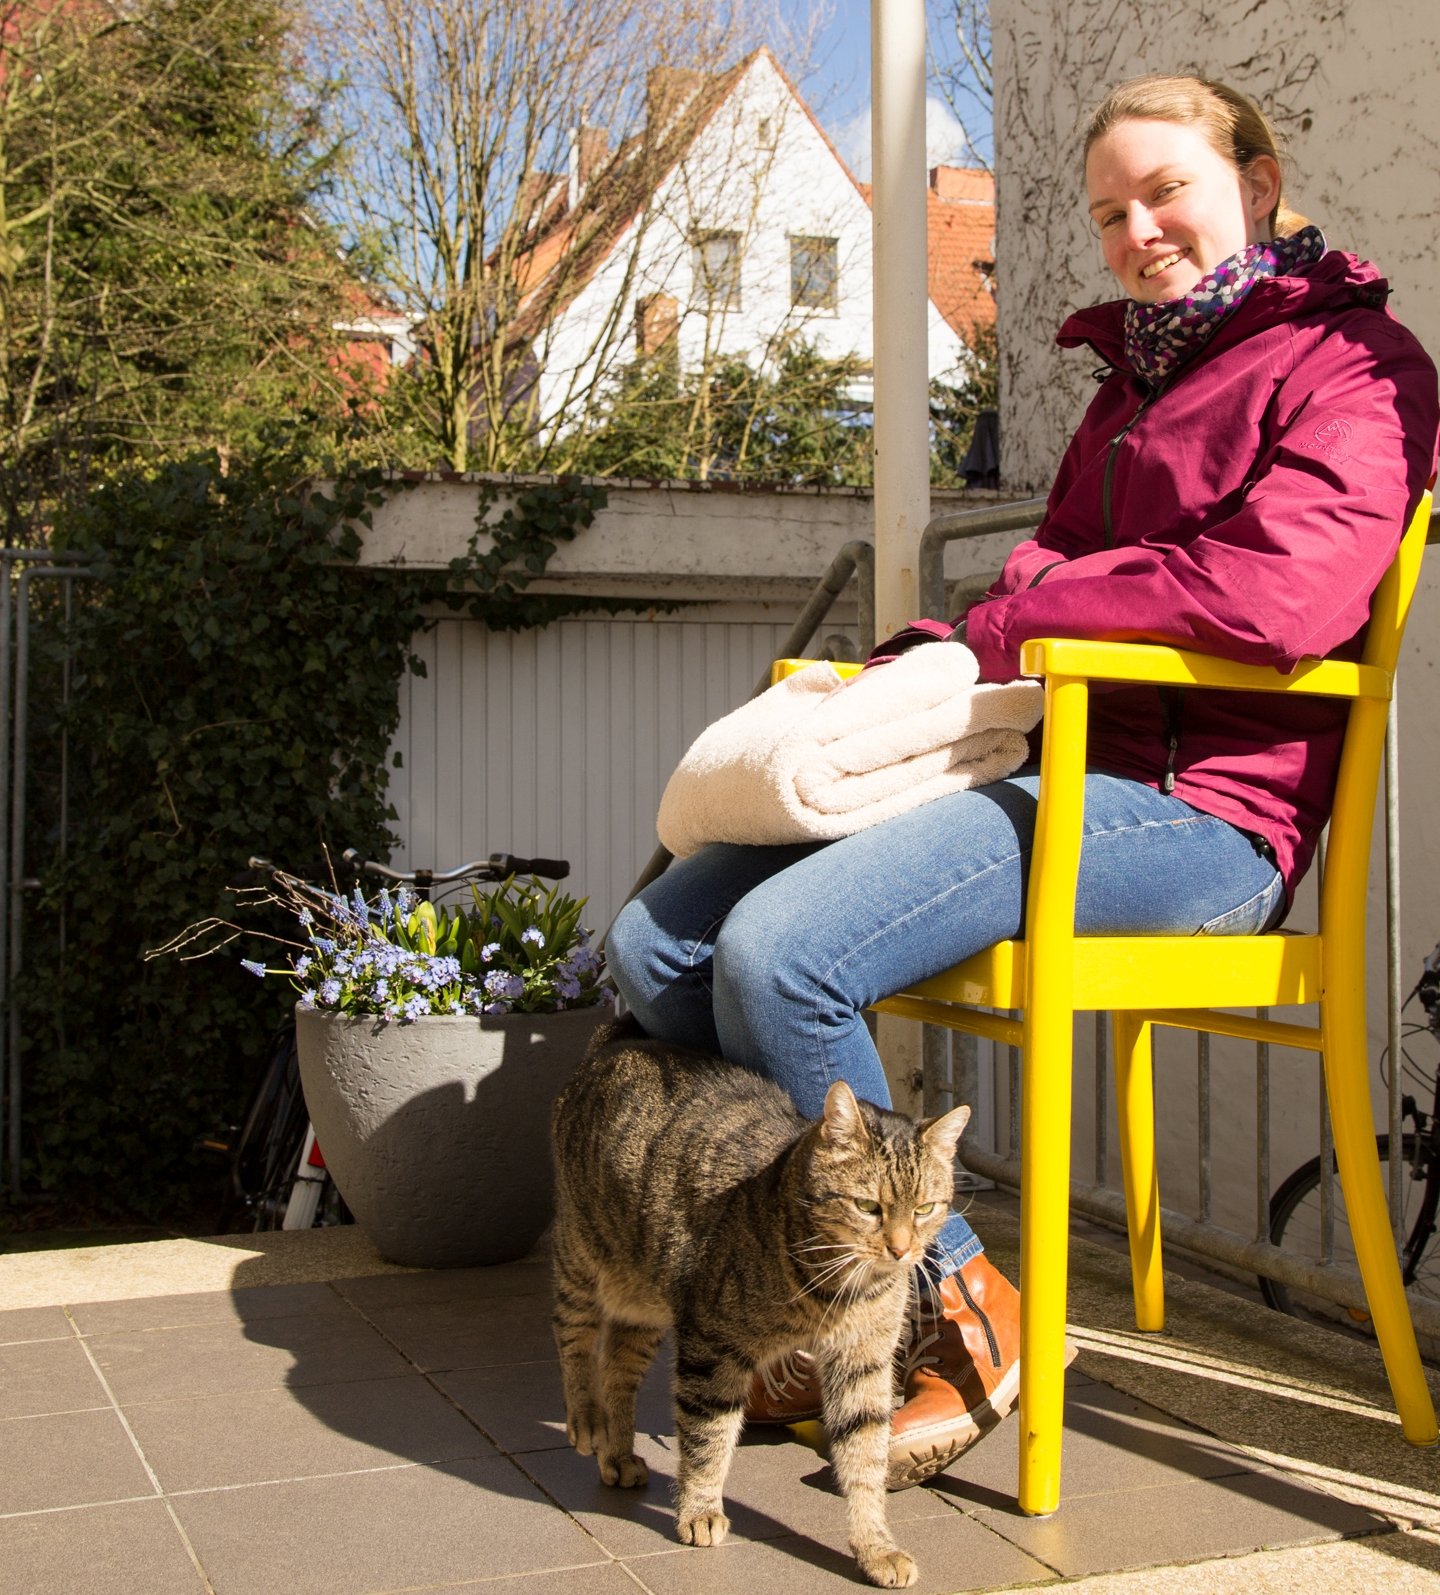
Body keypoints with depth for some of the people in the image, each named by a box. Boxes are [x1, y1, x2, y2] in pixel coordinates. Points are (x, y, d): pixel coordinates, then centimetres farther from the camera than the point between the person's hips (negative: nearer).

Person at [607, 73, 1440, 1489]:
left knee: (780, 952, -29)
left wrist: (999, 627, -9)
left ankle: (954, 1311, -8)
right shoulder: (1136, 378, 28)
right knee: (656, 944, -6)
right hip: (1057, 776, 9)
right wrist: (911, 668, 4)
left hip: (1194, 811, -9)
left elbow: (1285, 589, -17)